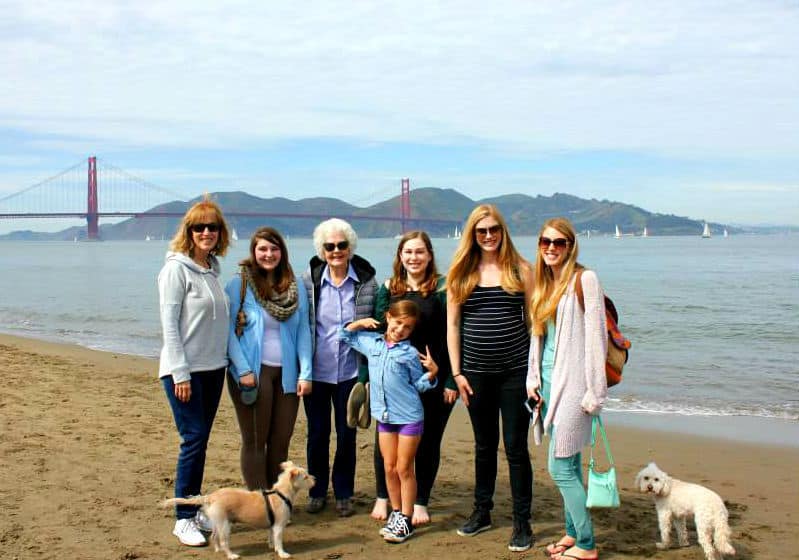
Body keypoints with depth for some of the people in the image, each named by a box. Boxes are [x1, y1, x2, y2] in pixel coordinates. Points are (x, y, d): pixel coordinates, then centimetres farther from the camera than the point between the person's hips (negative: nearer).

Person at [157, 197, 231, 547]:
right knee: (194, 439, -7)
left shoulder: (212, 268, 11)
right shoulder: (177, 268, -10)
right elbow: (169, 324, -13)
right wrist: (180, 373, -17)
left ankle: (194, 509, 20)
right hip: (184, 370, -7)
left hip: (213, 367, 7)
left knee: (201, 440, 10)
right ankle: (183, 519, 3)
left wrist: (226, 362, 12)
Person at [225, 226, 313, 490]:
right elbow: (228, 330, -7)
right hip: (252, 373, -4)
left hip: (287, 373, 4)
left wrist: (305, 373, -1)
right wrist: (244, 370, -14)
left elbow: (303, 331, 6)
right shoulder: (239, 284, -5)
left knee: (281, 441, 10)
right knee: (255, 441, 4)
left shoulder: (296, 287, 7)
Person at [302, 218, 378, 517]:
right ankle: (317, 491, 26)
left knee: (347, 434, 8)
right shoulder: (308, 281, -4)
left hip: (350, 371, 0)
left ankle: (343, 494, 24)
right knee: (317, 433, 10)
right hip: (316, 371, 0)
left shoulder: (366, 282, -4)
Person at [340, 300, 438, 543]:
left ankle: (406, 519, 9)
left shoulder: (410, 353, -5)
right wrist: (360, 322, 5)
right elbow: (345, 335, 19)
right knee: (389, 468, 10)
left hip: (410, 417, -4)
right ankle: (395, 512, 24)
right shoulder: (371, 342, 5)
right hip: (384, 416, 4)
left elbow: (419, 384, 1)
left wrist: (432, 372, -16)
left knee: (404, 469, 1)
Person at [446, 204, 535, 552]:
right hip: (476, 373, 2)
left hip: (515, 371, -2)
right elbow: (452, 324, 5)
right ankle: (482, 512, 30)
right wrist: (456, 372, 1)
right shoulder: (461, 272, 3)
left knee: (516, 448, 1)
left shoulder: (519, 269, 0)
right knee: (484, 446, 15)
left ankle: (522, 522, 12)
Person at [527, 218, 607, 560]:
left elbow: (595, 337, -12)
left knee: (560, 467, -6)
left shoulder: (584, 280, -9)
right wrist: (533, 378, 11)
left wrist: (594, 392, -15)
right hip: (549, 381, 7)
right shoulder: (545, 284, 14)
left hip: (572, 383, -7)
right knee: (569, 464, 14)